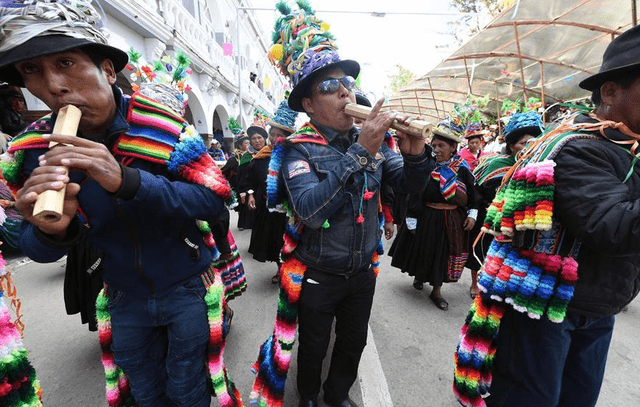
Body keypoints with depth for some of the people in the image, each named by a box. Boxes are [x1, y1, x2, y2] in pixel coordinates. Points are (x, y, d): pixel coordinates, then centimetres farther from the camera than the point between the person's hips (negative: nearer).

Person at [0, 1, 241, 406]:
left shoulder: (164, 128, -19)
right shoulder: (33, 150, -7)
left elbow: (216, 199, -24)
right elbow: (35, 248, -4)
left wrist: (127, 181, -37)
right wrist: (52, 231, -29)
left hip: (187, 290, -3)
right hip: (124, 298, 4)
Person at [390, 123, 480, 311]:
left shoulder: (463, 169, -2)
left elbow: (472, 194, 10)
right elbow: (414, 196, -11)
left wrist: (472, 214, 0)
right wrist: (412, 222, -12)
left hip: (453, 221, 2)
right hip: (427, 219, -2)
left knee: (445, 254, 9)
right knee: (425, 251, 11)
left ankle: (436, 291, 26)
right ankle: (419, 276, 42)